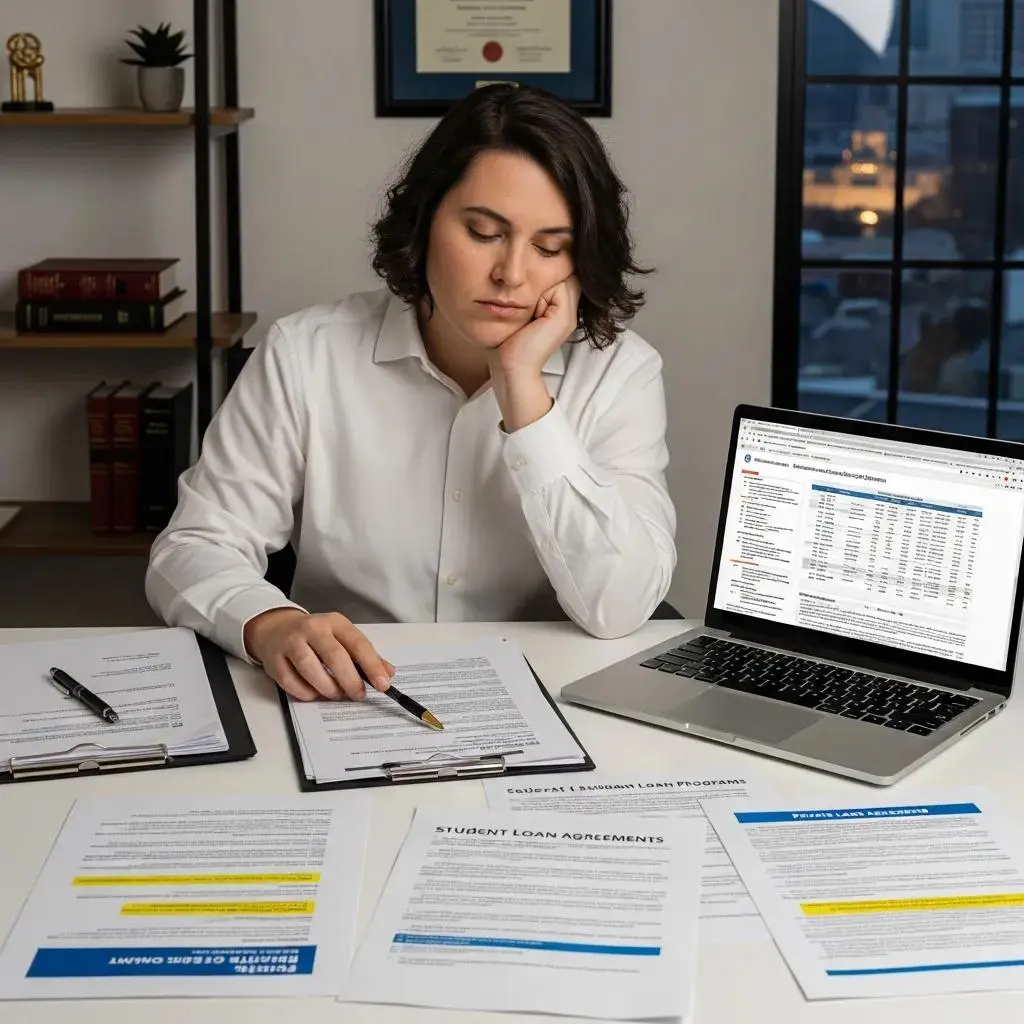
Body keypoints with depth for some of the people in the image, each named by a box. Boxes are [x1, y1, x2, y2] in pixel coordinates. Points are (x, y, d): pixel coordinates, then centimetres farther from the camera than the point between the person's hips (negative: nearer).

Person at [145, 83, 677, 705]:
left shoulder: (620, 372, -4)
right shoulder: (305, 356, -4)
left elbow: (619, 609, -15)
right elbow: (192, 551, -4)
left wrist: (522, 386, -19)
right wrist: (272, 625, -26)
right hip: (340, 714, 0)